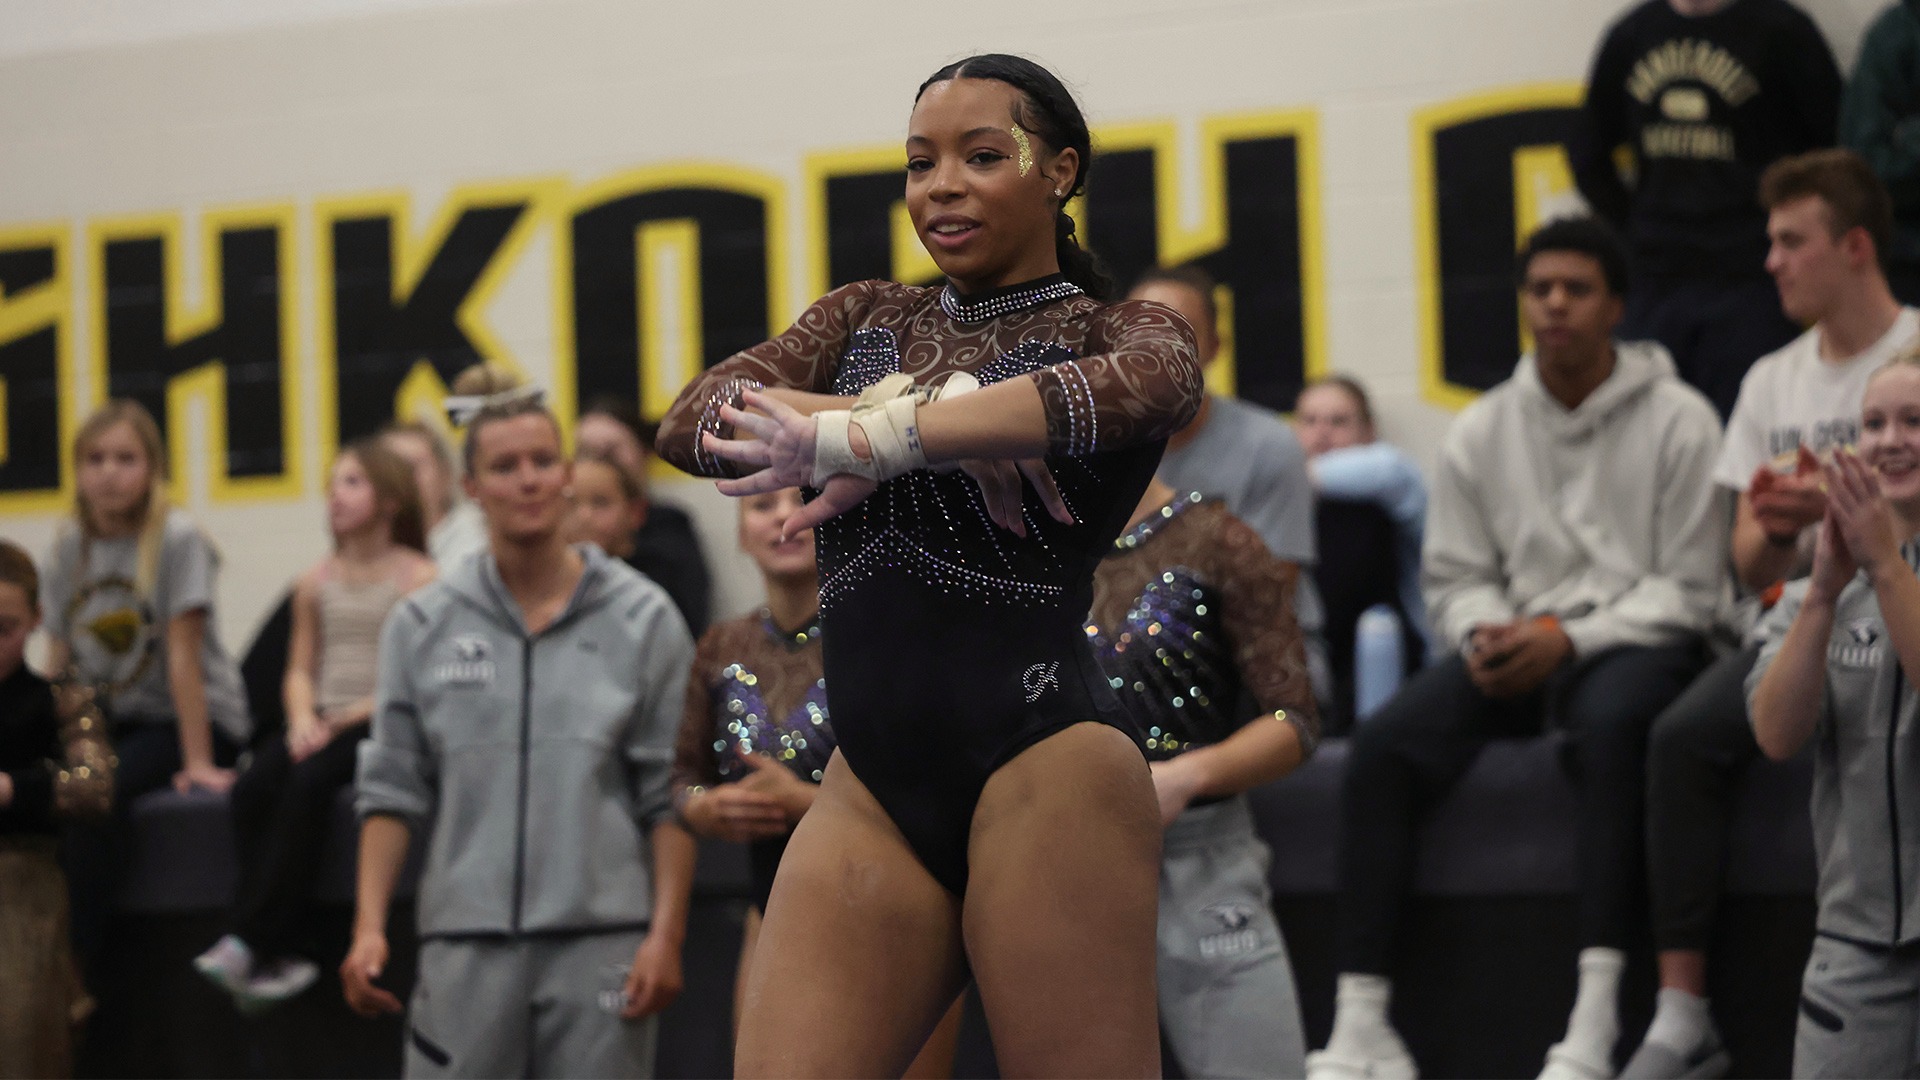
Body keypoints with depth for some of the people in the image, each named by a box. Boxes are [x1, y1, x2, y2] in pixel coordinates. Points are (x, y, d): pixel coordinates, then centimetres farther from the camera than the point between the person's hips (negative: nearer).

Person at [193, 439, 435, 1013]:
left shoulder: (417, 578, 0)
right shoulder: (316, 583, 17)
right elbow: (300, 668, 18)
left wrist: (346, 719, -14)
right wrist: (302, 719, -4)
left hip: (381, 724, -5)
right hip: (322, 723, 5)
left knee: (309, 782, -33)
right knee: (252, 787, -25)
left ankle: (248, 940, -32)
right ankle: (280, 956, -28)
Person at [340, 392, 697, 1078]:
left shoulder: (643, 617, 4)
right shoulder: (421, 626, 9)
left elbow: (670, 793, 3)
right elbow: (393, 788, 10)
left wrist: (666, 932, -5)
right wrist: (369, 924, 0)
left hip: (603, 940, -1)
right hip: (465, 943, 1)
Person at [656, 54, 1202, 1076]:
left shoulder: (1116, 331, 7)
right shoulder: (865, 318, 19)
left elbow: (1152, 386, -19)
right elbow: (689, 421, 1)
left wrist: (867, 439, -25)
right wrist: (929, 415, -14)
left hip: (1042, 764, -4)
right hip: (870, 779, 4)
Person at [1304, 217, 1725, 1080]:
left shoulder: (1677, 421, 1)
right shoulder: (1480, 433, 13)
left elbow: (1689, 588, -4)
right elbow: (1455, 578, 13)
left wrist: (1568, 638, -16)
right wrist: (1486, 636, -11)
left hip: (1633, 643, -4)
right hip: (1516, 649, 4)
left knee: (1611, 719, -39)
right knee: (1384, 742, -22)